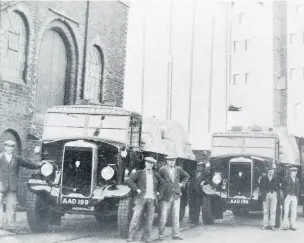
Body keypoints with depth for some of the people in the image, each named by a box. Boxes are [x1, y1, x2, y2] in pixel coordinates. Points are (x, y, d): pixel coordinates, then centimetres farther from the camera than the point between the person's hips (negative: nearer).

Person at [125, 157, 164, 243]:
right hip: (141, 199, -3)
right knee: (136, 218, -5)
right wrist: (136, 189, -7)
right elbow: (128, 180, -2)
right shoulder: (139, 173, 5)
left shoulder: (156, 175, 16)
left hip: (152, 199, 3)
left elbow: (162, 183, 27)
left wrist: (158, 191, 13)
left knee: (150, 219, 2)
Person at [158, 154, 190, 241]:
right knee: (163, 215, -2)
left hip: (176, 194, 4)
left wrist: (182, 183, 12)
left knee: (176, 215, 4)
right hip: (166, 195, -4)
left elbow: (187, 176, 23)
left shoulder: (178, 169, 8)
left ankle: (176, 234, 10)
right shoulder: (162, 169, -6)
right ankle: (161, 234, 7)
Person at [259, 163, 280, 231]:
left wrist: (276, 193, -1)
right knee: (265, 211, 1)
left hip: (273, 195, 0)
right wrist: (263, 193, -4)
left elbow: (278, 187, 12)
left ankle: (272, 225, -1)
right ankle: (265, 225, 6)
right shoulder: (263, 178, 7)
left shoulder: (276, 178, 9)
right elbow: (261, 186, 6)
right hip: (265, 195, 0)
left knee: (273, 210, -4)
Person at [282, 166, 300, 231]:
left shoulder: (297, 180, 13)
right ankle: (285, 225, -2)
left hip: (294, 197, 4)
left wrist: (297, 195, 9)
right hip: (288, 196, -4)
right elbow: (283, 187, 3)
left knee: (294, 212, 0)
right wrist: (285, 194, -4)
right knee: (286, 211, -6)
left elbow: (298, 188, 20)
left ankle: (292, 225, 7)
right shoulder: (287, 179, 0)